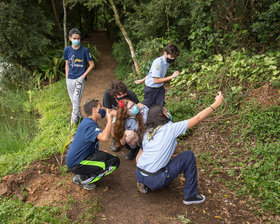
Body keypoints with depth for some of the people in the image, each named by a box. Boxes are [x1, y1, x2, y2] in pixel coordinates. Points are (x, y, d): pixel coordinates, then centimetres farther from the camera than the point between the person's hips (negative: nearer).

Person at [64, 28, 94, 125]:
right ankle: (79, 116, 31)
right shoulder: (67, 50, 2)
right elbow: (67, 64, 11)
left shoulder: (84, 50, -8)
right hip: (70, 79, 4)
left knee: (76, 98, -12)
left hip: (80, 78, -4)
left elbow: (92, 64, -3)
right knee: (73, 100, 12)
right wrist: (67, 78, 8)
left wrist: (84, 75, -10)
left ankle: (74, 119, 2)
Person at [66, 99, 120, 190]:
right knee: (114, 162, -14)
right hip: (76, 164, -10)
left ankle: (82, 175, 12)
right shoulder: (90, 124, -23)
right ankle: (82, 179, -4)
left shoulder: (86, 120, 8)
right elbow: (104, 137, -40)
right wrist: (109, 120, -25)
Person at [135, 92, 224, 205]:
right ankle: (190, 196, 12)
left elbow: (138, 157, 14)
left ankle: (144, 185, 18)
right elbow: (198, 118, -3)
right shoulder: (171, 128, -8)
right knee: (188, 156, 4)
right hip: (155, 181, -7)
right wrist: (217, 103, 6)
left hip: (139, 175, 7)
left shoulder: (147, 132, 10)